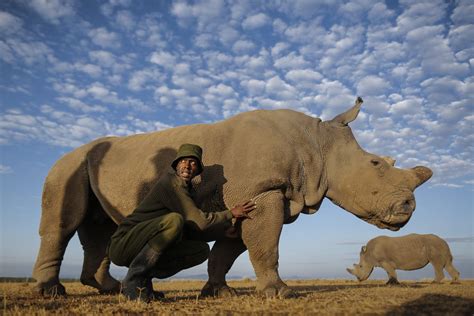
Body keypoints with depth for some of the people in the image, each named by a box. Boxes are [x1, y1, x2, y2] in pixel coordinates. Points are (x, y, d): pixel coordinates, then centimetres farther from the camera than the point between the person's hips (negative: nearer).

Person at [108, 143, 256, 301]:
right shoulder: (171, 182, -15)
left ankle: (144, 278, 2)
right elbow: (198, 222, -19)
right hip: (123, 244, -9)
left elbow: (194, 230, 15)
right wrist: (231, 213, -7)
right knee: (174, 220, -34)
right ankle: (133, 280, -20)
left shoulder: (185, 189, 13)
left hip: (142, 249, 9)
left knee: (202, 250, -2)